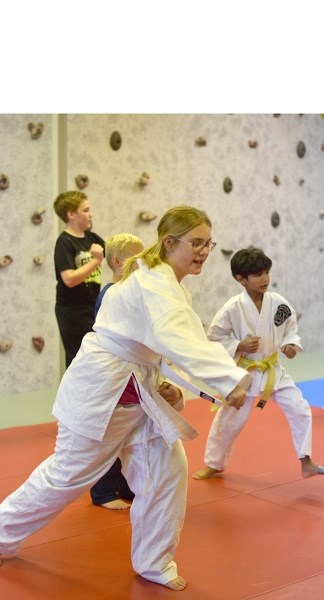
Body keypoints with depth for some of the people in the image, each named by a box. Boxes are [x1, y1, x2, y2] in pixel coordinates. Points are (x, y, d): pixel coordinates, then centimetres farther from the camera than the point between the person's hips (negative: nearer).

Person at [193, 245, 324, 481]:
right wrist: (239, 346, -22)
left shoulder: (278, 302, -9)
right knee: (228, 420, 7)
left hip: (273, 370, 3)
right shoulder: (233, 308, -19)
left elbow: (291, 327, 6)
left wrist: (292, 344, -13)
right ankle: (214, 464, 30)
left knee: (300, 410, -2)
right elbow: (214, 337, -11)